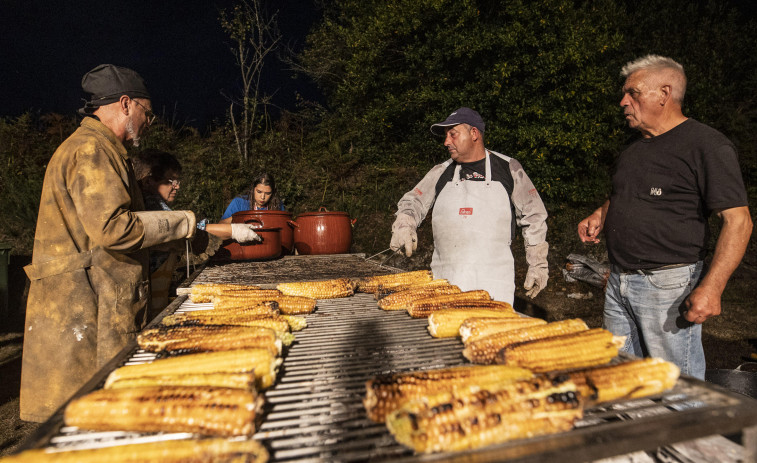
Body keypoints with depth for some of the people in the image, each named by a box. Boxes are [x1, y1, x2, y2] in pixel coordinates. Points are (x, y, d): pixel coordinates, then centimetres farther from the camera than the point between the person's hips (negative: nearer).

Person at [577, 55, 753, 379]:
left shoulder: (707, 145, -8)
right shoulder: (634, 149, 15)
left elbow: (738, 220, -14)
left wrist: (711, 287, -23)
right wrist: (600, 216, 8)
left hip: (668, 284, -7)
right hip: (619, 282, 7)